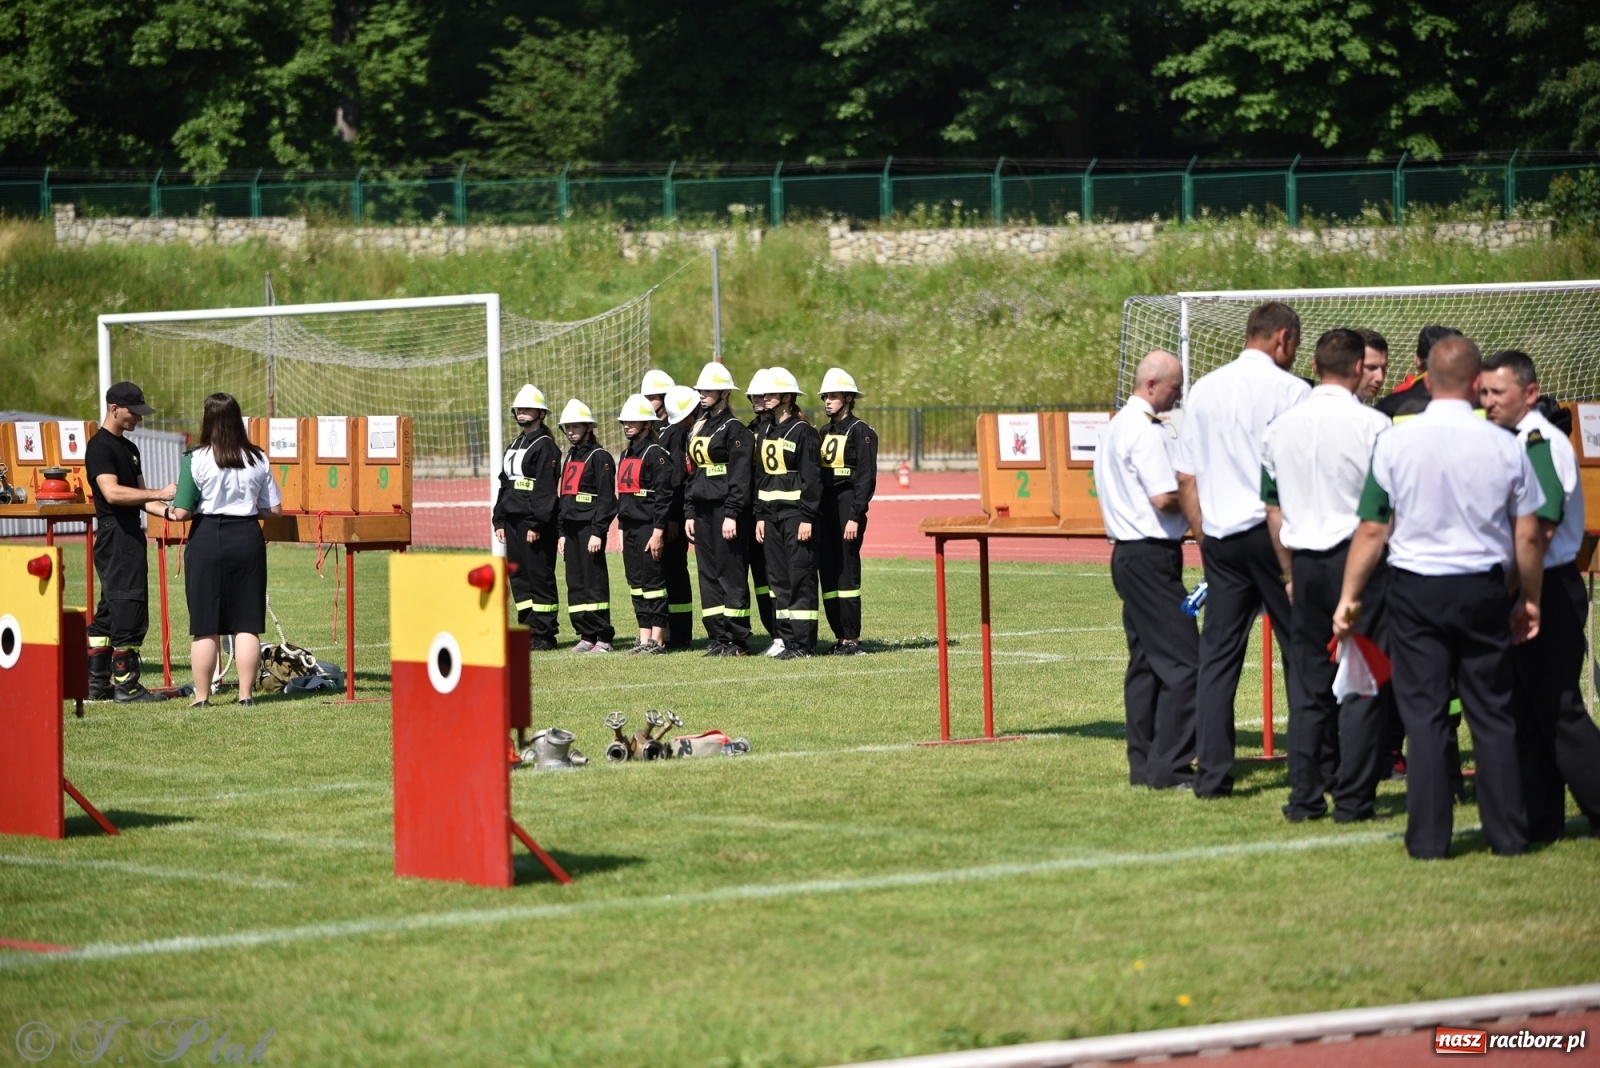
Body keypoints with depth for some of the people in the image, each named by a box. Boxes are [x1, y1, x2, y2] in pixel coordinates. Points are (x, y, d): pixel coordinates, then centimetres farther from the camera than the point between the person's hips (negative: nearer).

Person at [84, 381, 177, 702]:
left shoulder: (129, 447, 18)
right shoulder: (100, 446, -12)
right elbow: (112, 492, -24)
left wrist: (166, 510, 4)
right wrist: (159, 494, -26)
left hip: (129, 536, 10)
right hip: (115, 535, -10)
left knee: (110, 610, 11)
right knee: (129, 607, -10)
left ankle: (98, 684, 15)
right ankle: (125, 684, -7)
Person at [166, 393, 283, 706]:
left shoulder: (196, 460, -8)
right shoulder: (258, 460, 3)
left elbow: (182, 511, -11)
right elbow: (275, 509, 5)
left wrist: (172, 512, 11)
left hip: (207, 539, -2)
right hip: (247, 538, 3)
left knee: (205, 627, 3)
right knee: (247, 624, 6)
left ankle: (202, 696, 6)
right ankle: (246, 694, 7)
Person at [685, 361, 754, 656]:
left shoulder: (734, 430, -8)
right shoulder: (697, 429, 16)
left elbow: (740, 476, -14)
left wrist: (732, 514, -19)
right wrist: (690, 514, 13)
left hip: (725, 510, -8)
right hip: (702, 510, 8)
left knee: (731, 573, -5)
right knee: (708, 574, 7)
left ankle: (738, 641, -1)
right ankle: (718, 638, 11)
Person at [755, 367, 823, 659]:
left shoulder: (803, 431, -8)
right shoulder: (766, 431, 14)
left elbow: (812, 478, -11)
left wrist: (807, 518, -16)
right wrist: (759, 516, 11)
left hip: (796, 512, -8)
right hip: (771, 514, 8)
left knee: (801, 577, -6)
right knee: (778, 578, 6)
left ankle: (804, 643, -4)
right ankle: (788, 640, 10)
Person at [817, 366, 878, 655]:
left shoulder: (860, 431, -6)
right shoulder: (825, 432, 16)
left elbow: (866, 477, -11)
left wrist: (855, 516, -17)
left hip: (848, 506, -7)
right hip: (825, 509, 7)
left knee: (846, 573, -8)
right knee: (827, 572, 5)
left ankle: (852, 639, -5)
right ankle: (840, 636, 10)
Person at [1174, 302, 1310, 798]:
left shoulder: (1204, 389, 11)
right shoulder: (1290, 390, -6)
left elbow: (1185, 477, 13)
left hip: (1219, 535, 5)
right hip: (1273, 531, -5)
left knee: (1217, 654, 5)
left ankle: (1211, 773, 1)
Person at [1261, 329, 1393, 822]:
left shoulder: (1281, 427, 7)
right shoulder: (1373, 425, -9)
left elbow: (1273, 508, 13)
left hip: (1306, 563, 5)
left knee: (1308, 684, 9)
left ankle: (1304, 796, 8)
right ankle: (1353, 799, 0)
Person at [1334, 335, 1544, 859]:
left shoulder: (1395, 442, -7)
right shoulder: (1504, 446, -5)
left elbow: (1372, 530, -4)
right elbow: (1528, 536, 0)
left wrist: (1349, 597, 5)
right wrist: (1530, 600, 14)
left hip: (1416, 588, -1)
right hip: (1484, 590, 1)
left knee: (1424, 714, 4)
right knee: (1493, 714, 9)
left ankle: (1429, 837, 4)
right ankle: (1508, 833, 13)